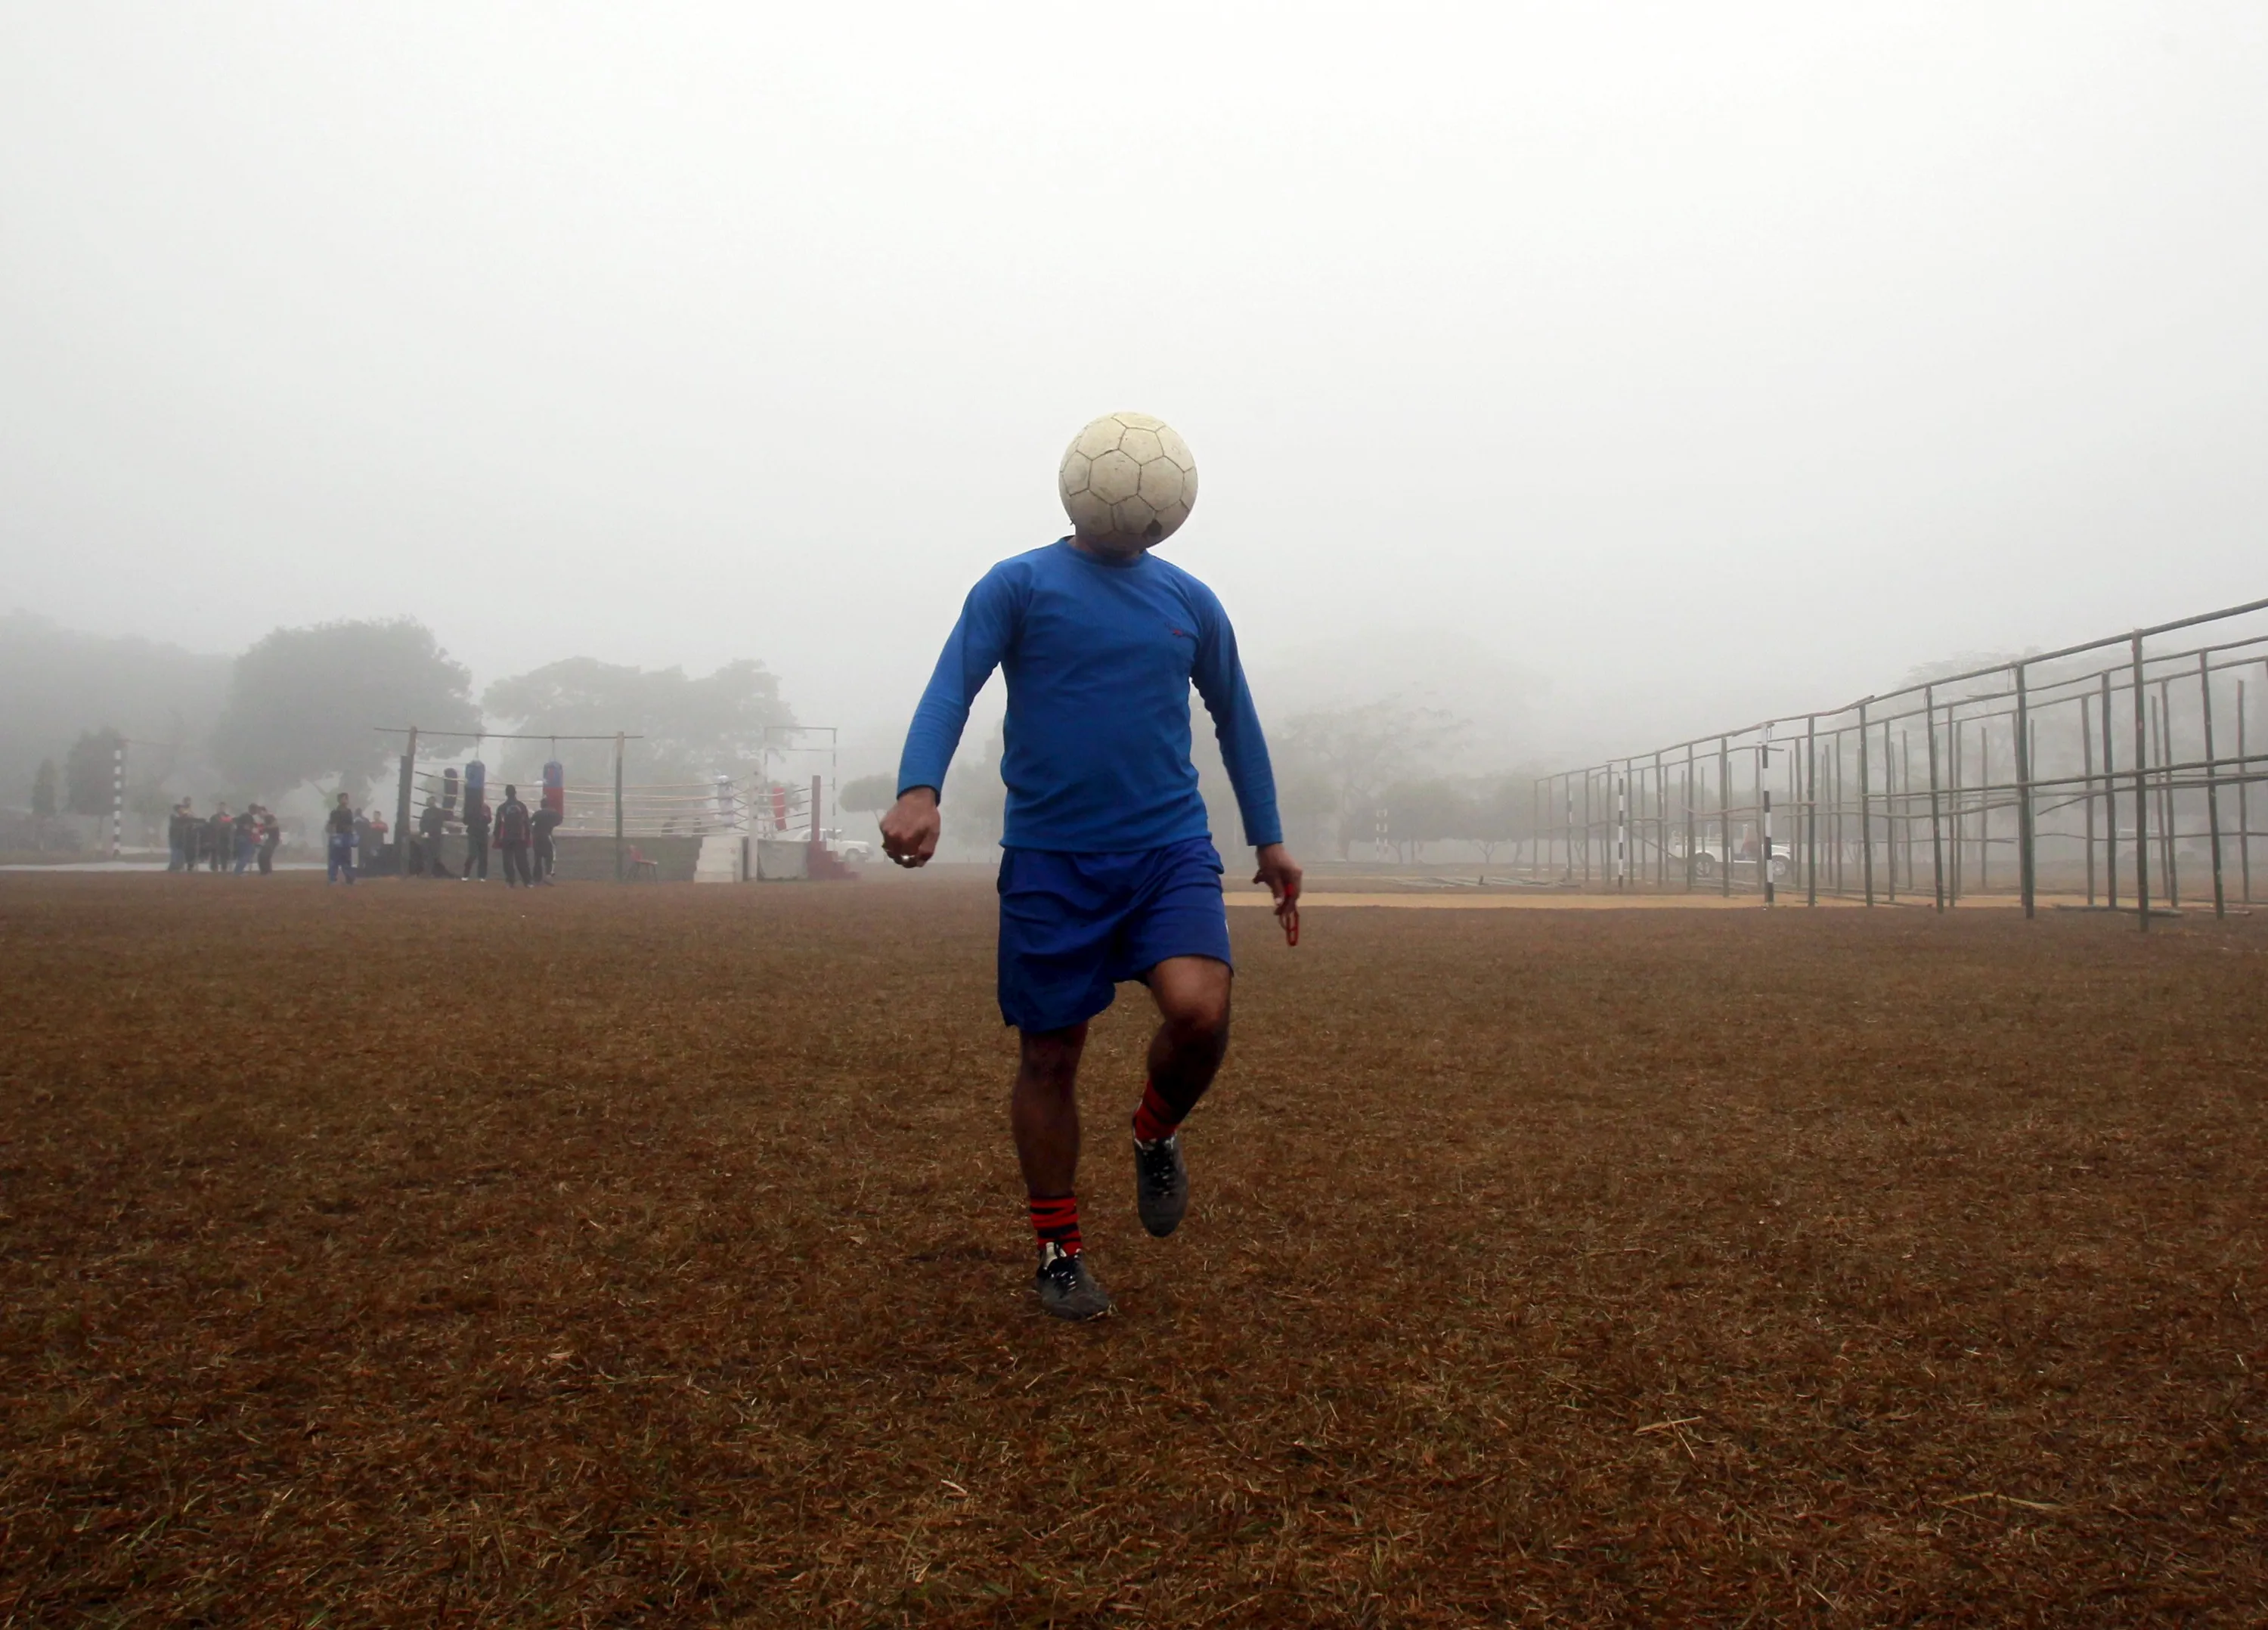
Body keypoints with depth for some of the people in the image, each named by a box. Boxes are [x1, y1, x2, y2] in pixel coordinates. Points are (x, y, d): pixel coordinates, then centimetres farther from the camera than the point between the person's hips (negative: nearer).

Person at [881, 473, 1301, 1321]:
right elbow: (951, 687, -10)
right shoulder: (1019, 584, 2)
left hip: (1171, 847, 2)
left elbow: (1235, 716, 21)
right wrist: (918, 789, -28)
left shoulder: (1191, 600, 12)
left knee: (1199, 1009, -22)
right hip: (1049, 860, -1)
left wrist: (1268, 839, 18)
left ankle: (1155, 1137, 12)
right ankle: (1057, 1252, 25)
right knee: (1050, 1055, 5)